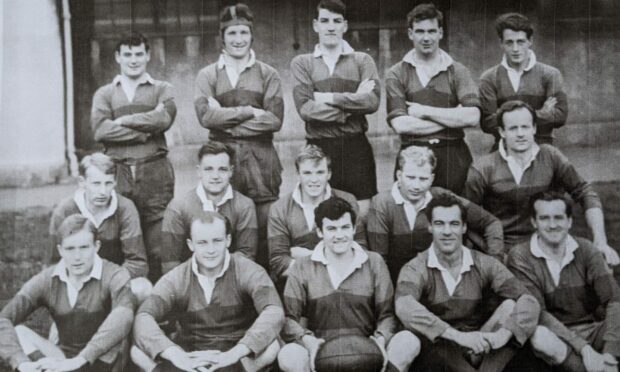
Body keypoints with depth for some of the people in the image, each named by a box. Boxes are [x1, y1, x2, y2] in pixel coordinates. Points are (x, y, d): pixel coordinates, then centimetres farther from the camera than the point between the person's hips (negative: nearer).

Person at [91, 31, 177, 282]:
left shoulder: (162, 90, 14)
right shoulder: (104, 94, 16)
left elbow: (164, 119, -7)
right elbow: (100, 130, -3)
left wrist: (124, 121, -3)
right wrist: (145, 131, -6)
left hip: (155, 171, -1)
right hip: (118, 173, 1)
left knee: (158, 245, -3)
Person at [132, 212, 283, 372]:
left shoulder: (249, 272, -6)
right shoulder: (175, 279, -2)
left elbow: (274, 313, -23)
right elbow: (143, 318, -18)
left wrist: (233, 354, -37)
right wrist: (177, 356, -36)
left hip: (237, 356, -1)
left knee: (272, 347, -35)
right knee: (138, 352, -27)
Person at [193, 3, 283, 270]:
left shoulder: (268, 74, 10)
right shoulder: (207, 75, 11)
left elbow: (275, 119, -3)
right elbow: (205, 116, -5)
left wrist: (227, 119, -7)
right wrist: (250, 111, -10)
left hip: (260, 158, 0)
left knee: (263, 226, -3)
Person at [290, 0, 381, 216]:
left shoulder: (362, 61, 9)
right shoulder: (302, 63, 7)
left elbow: (372, 101, -8)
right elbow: (305, 109, -8)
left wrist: (328, 97, -9)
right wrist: (354, 101, -9)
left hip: (356, 147, 0)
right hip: (318, 148, 0)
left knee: (361, 214, 2)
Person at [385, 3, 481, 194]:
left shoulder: (457, 71, 7)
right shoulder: (396, 74, 5)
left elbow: (473, 117, -8)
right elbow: (400, 124, -8)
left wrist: (424, 111, -8)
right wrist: (452, 118, -7)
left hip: (453, 156, 1)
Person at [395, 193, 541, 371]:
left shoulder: (484, 264, 1)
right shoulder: (415, 269, -8)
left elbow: (528, 301, -9)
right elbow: (404, 308, -30)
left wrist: (505, 333, -29)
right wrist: (458, 336, -39)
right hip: (437, 354, -3)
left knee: (510, 306, -18)